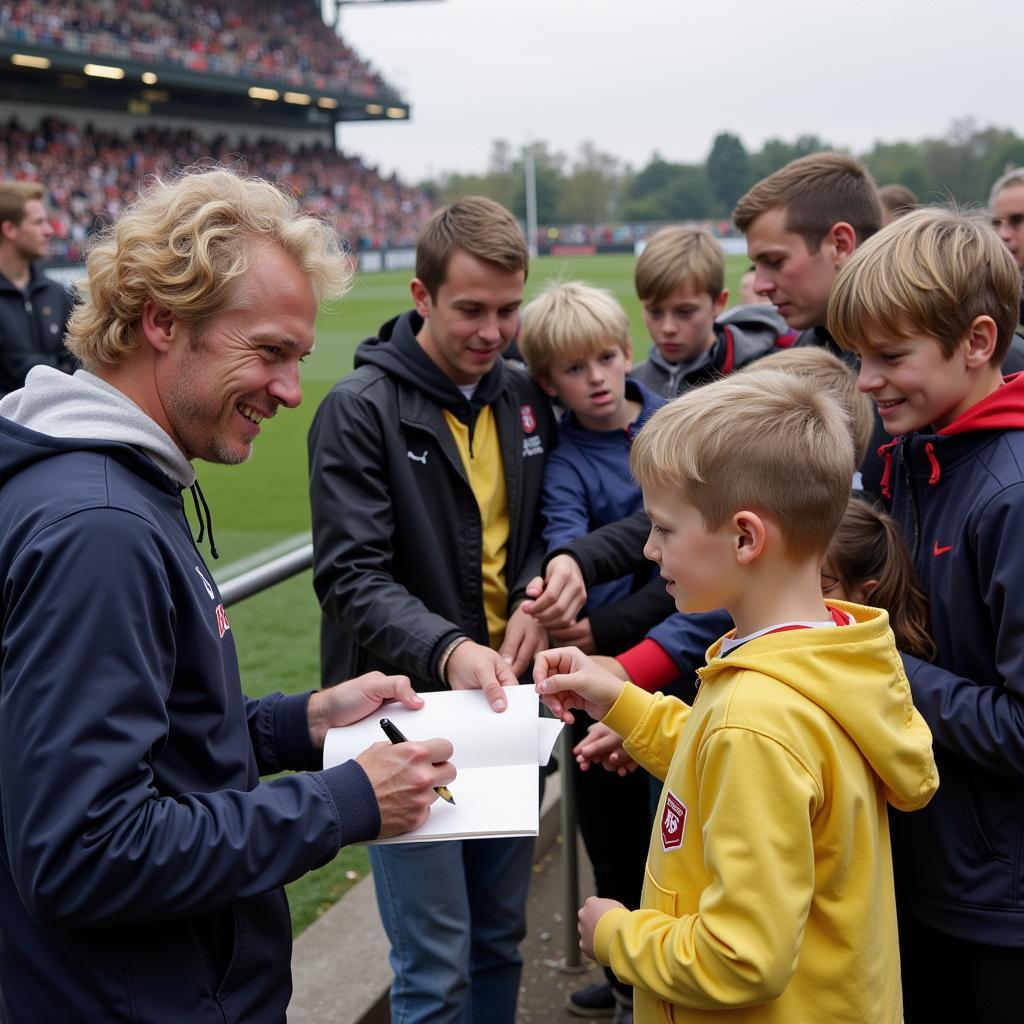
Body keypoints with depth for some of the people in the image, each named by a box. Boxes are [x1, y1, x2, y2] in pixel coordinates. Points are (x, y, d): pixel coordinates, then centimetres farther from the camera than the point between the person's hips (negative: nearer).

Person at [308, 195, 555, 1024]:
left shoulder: (522, 397, 6)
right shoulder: (360, 408, -12)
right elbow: (352, 574, -17)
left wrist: (533, 600, -6)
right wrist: (446, 651, -32)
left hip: (503, 702, 6)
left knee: (501, 938, 18)